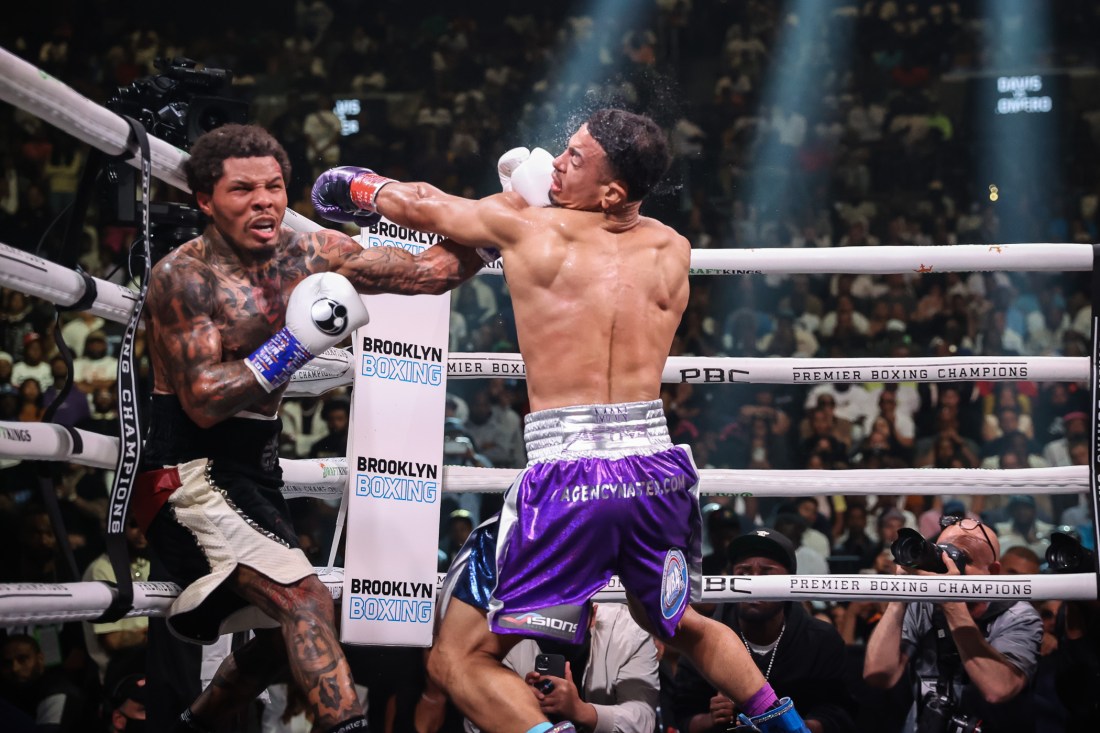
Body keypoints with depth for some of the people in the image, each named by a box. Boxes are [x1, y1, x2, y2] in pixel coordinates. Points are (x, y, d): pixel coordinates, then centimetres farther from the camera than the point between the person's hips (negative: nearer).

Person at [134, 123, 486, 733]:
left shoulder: (310, 255, 2)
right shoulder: (183, 276, -17)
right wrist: (295, 343, -29)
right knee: (307, 604, -23)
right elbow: (205, 402, -23)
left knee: (289, 630, 21)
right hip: (193, 473, -9)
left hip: (253, 472, 9)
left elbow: (428, 272, 2)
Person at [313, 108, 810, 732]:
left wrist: (358, 185, 37)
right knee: (680, 624, 35)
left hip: (568, 473, -5)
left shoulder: (525, 228, 1)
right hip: (658, 466, 5)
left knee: (460, 662, 3)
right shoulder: (672, 251, 9)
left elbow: (418, 204, 16)